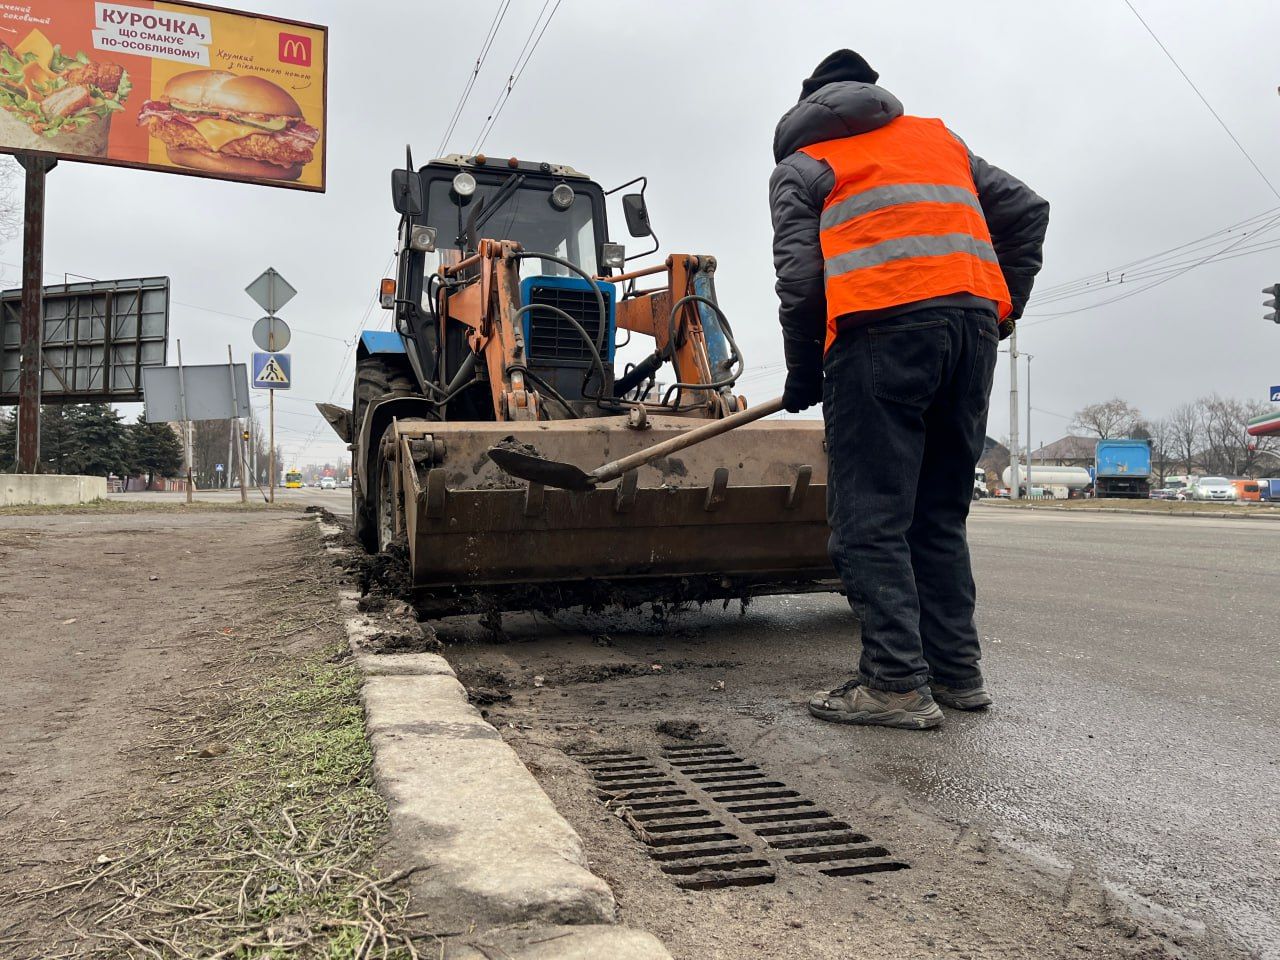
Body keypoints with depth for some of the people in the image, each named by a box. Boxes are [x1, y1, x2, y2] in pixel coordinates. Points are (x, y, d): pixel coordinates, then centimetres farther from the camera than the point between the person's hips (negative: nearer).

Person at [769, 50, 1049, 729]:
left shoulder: (801, 164, 17)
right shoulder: (936, 137, 30)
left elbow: (798, 273, 2)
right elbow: (1026, 210, 24)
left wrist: (804, 372, 11)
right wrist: (1001, 310, 26)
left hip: (881, 327, -5)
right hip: (973, 322, 6)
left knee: (870, 519, -2)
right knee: (940, 515, 13)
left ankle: (896, 682, -6)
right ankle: (956, 672, 16)